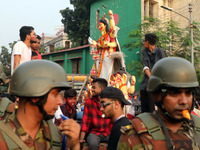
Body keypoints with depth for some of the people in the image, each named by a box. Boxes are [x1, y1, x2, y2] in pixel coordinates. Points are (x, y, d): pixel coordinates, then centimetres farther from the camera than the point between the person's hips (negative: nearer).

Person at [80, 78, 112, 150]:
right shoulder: (89, 102, -2)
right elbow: (85, 121, -4)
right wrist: (81, 139, -13)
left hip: (108, 133, 1)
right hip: (94, 132, -1)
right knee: (93, 144, -33)